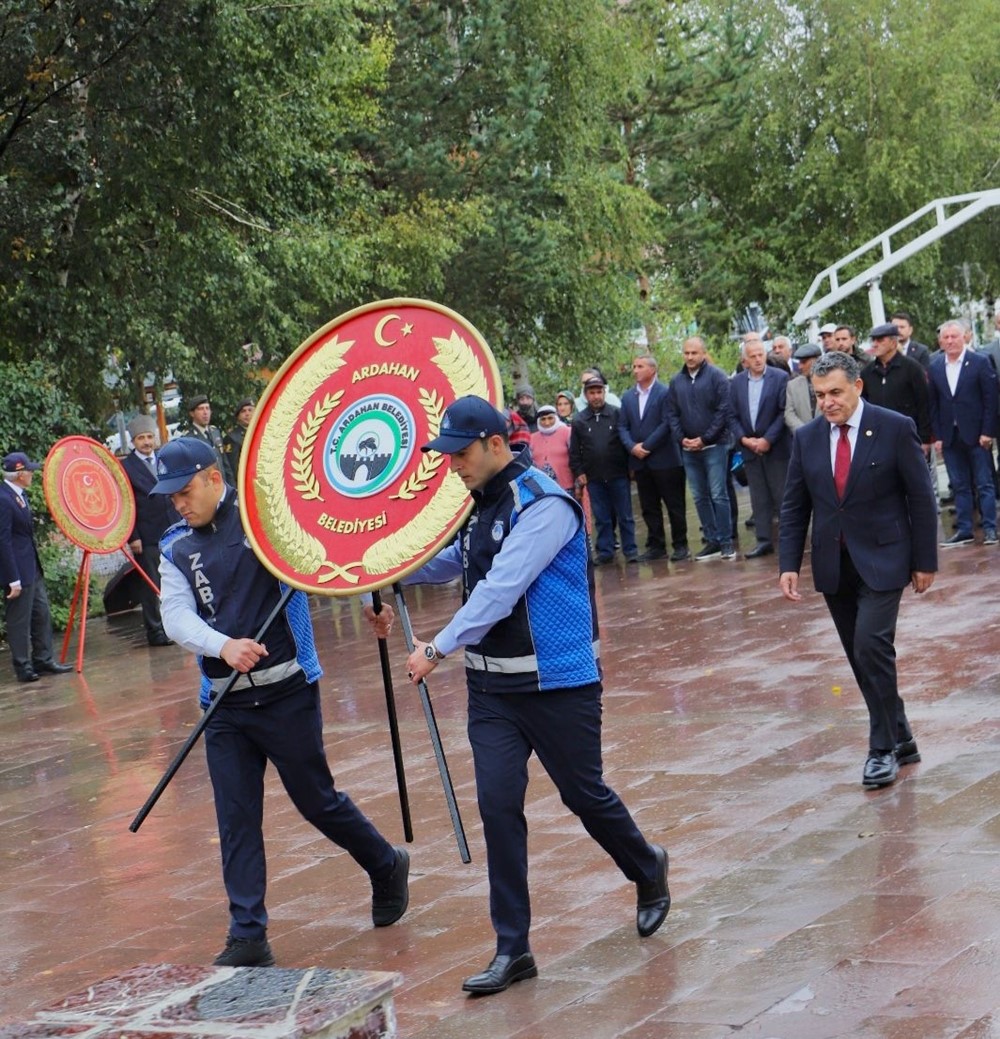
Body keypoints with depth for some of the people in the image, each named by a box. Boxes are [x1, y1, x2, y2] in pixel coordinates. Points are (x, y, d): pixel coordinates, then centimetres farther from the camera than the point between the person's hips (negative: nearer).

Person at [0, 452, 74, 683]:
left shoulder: (19, 494, 8)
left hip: (32, 567, 10)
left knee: (41, 614, 15)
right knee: (19, 620, 2)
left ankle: (43, 660, 25)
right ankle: (23, 666, 12)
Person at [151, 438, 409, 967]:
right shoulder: (176, 548, 6)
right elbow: (176, 616, -6)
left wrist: (372, 602, -20)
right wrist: (223, 646, -24)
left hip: (286, 690, -4)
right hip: (224, 702, 4)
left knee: (317, 800, 7)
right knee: (236, 821, 3)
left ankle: (387, 867, 33)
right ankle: (248, 937, 9)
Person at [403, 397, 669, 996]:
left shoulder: (543, 505, -18)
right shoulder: (482, 506, 9)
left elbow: (500, 588, -25)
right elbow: (448, 565, 26)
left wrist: (439, 649, -23)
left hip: (558, 683, -7)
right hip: (493, 684, 7)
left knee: (584, 795, 8)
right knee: (498, 805, -1)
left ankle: (649, 872, 39)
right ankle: (513, 949, 5)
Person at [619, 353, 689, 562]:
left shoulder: (665, 393, -6)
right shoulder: (627, 397, 11)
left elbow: (666, 424, -12)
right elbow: (623, 427, 9)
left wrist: (646, 446, -14)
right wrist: (632, 447, -9)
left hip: (664, 459, -5)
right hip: (640, 461, 5)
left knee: (674, 505, 1)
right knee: (649, 507, 8)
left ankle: (680, 545, 8)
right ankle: (656, 546, 14)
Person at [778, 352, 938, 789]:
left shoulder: (896, 429, -7)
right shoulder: (806, 438, 4)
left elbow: (921, 499, -4)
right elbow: (794, 507, 7)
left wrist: (924, 561, -4)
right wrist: (789, 564, -2)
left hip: (882, 560, -4)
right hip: (833, 565, 5)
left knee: (872, 646, -17)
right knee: (861, 658, 8)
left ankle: (883, 748, -6)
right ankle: (900, 739, 22)